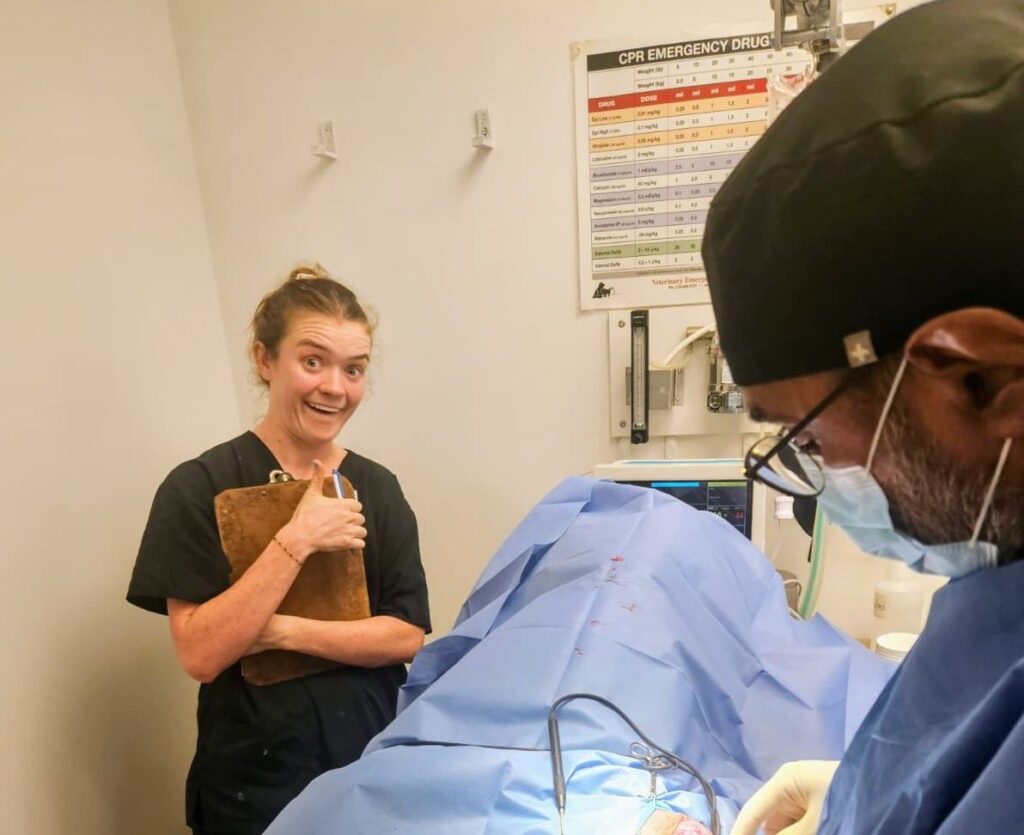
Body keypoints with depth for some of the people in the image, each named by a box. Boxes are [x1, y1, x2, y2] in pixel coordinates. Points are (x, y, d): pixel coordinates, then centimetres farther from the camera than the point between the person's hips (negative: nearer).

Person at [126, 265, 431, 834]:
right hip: (254, 785, -2)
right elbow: (201, 654, -17)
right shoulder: (201, 487, -12)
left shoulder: (378, 489, -3)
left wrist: (285, 632, -18)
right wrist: (297, 539, -25)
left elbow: (407, 635, -7)